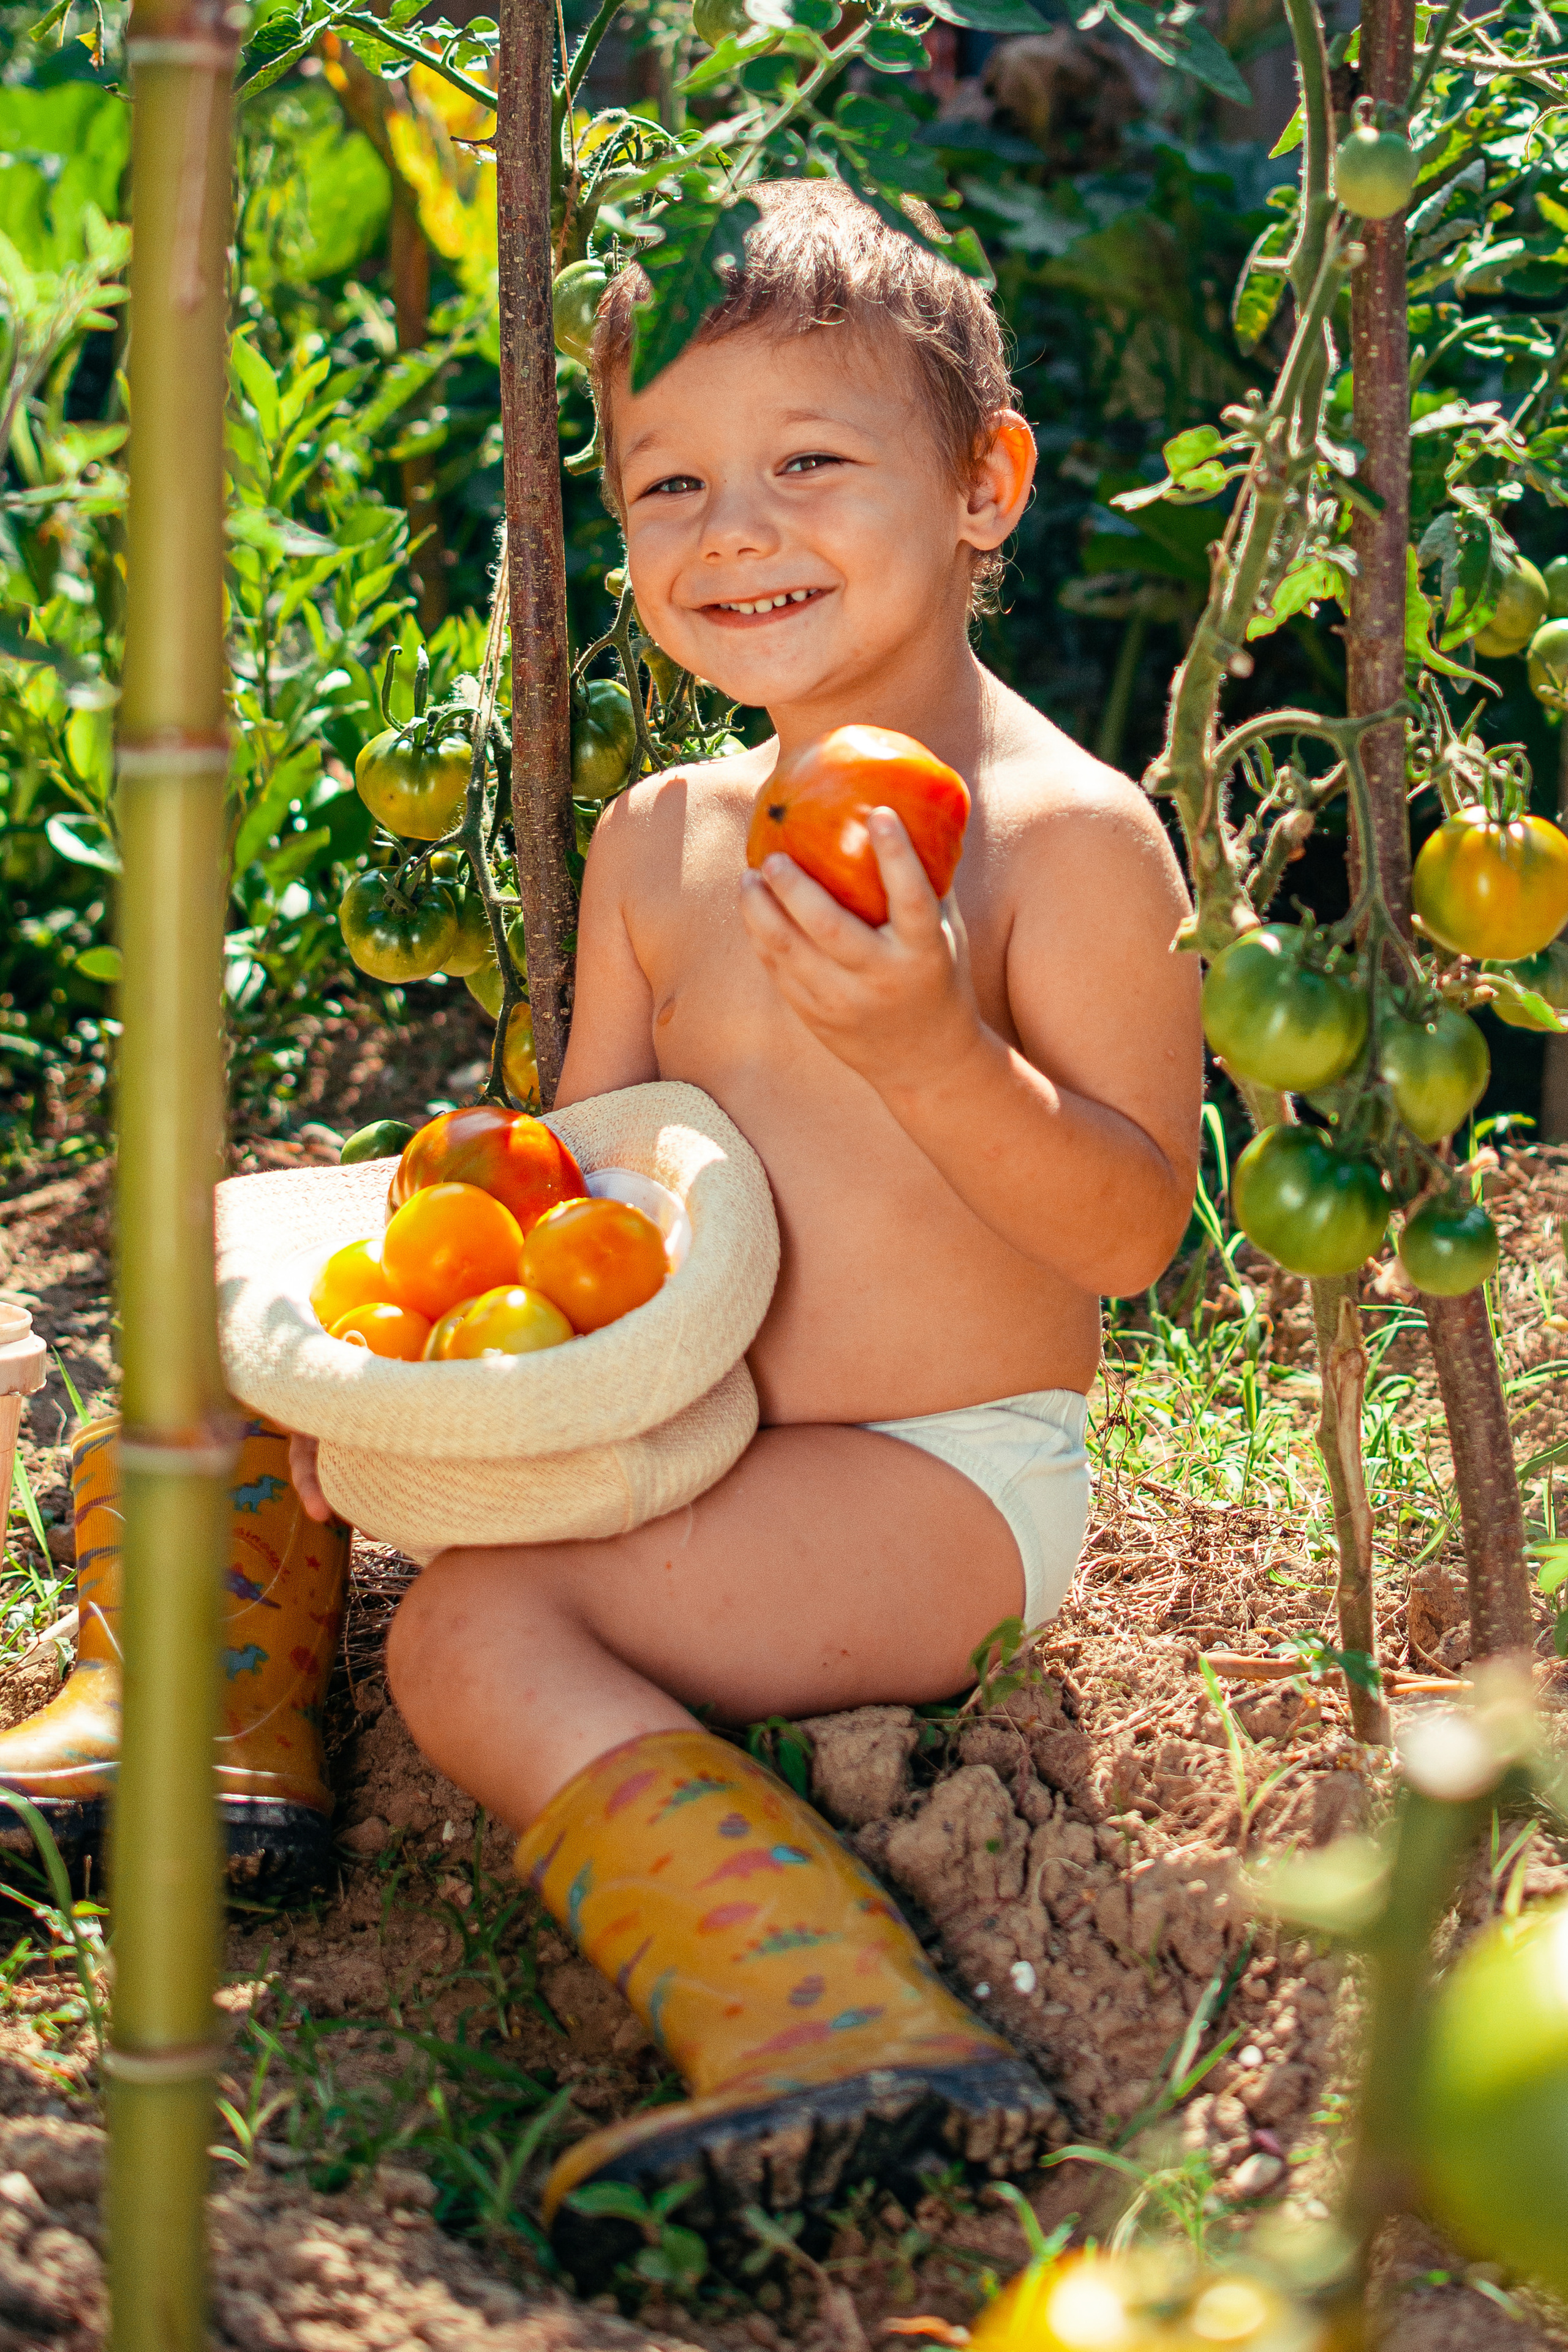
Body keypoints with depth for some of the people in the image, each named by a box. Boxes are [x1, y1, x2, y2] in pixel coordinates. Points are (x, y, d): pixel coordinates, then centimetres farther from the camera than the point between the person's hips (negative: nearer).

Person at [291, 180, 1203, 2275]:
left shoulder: (1066, 836, -15)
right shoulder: (658, 845, 6)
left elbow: (1133, 1229, -19)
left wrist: (929, 1047, -34)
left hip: (950, 1486, -8)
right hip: (702, 1437, 8)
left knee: (476, 1628, -27)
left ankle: (831, 2020, -31)